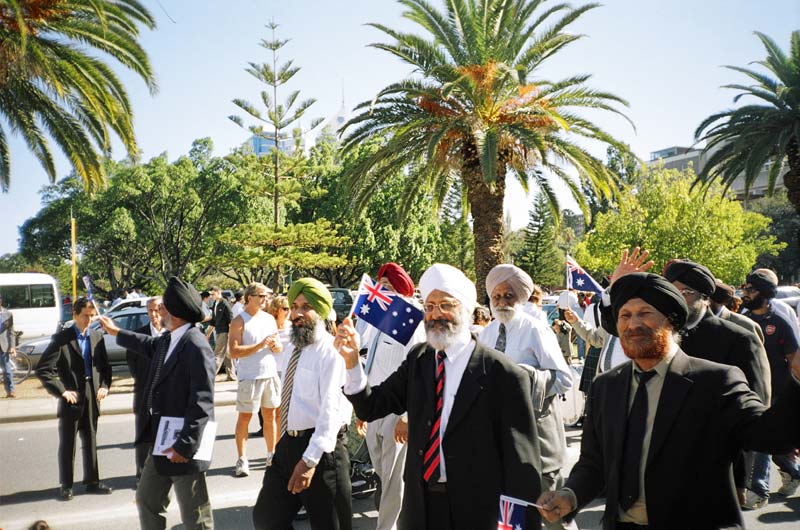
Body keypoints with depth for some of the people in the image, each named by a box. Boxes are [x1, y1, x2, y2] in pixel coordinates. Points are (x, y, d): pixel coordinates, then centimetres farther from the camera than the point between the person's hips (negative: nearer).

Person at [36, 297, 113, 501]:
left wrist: (104, 385, -1)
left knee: (90, 442, 13)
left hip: (92, 398, 4)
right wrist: (62, 391, -15)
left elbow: (105, 365, 14)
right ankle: (66, 486, 17)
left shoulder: (97, 336, 5)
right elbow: (42, 370, -11)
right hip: (71, 398, -4)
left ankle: (92, 482, 22)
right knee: (67, 444, 6)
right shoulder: (61, 338, -8)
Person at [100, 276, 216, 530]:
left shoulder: (196, 347, -22)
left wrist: (185, 446, -26)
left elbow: (202, 403, -26)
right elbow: (148, 345, 32)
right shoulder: (167, 340, 6)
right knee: (147, 500, 23)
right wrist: (116, 332, 45)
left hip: (184, 448, -9)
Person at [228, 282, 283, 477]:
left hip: (270, 373, 6)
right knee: (244, 417, -2)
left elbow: (279, 347, 17)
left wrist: (276, 345, -7)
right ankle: (242, 459, 5)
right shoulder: (239, 321, -7)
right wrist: (260, 345, -21)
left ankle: (271, 454, 23)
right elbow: (234, 351, -17)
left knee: (271, 415, 12)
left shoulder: (269, 319, 11)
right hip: (249, 376, -6)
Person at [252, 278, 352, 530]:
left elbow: (332, 408, -22)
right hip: (287, 444, 8)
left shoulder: (330, 351, -14)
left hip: (320, 449, -8)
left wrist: (310, 459, -26)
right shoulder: (293, 348, 12)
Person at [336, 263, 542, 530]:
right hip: (419, 505, 5)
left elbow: (522, 461, -12)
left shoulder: (503, 375, -15)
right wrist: (352, 360, -15)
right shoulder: (418, 359, 3)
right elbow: (371, 407, 0)